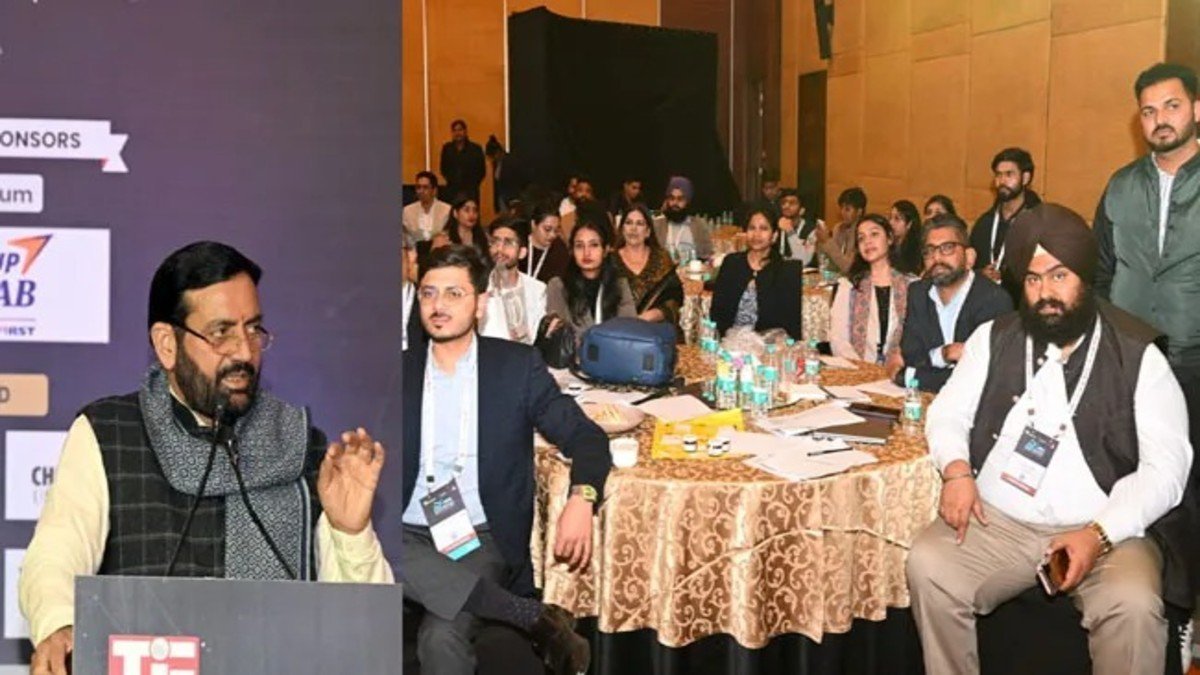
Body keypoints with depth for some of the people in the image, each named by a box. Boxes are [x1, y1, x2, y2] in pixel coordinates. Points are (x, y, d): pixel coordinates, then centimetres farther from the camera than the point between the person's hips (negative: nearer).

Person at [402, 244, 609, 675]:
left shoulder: (517, 365, 4)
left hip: (482, 538, -4)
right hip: (408, 536, 4)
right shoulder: (402, 370, 11)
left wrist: (581, 499, -21)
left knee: (441, 638, -32)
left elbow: (585, 436, -1)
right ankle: (536, 617, -20)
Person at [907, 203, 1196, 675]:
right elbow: (948, 414, 12)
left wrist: (1099, 534, -20)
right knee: (927, 566, -23)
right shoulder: (995, 339, 9)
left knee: (1132, 605, -31)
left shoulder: (1137, 356, -1)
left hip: (1108, 531, -2)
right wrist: (956, 470, -10)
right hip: (997, 521, 3)